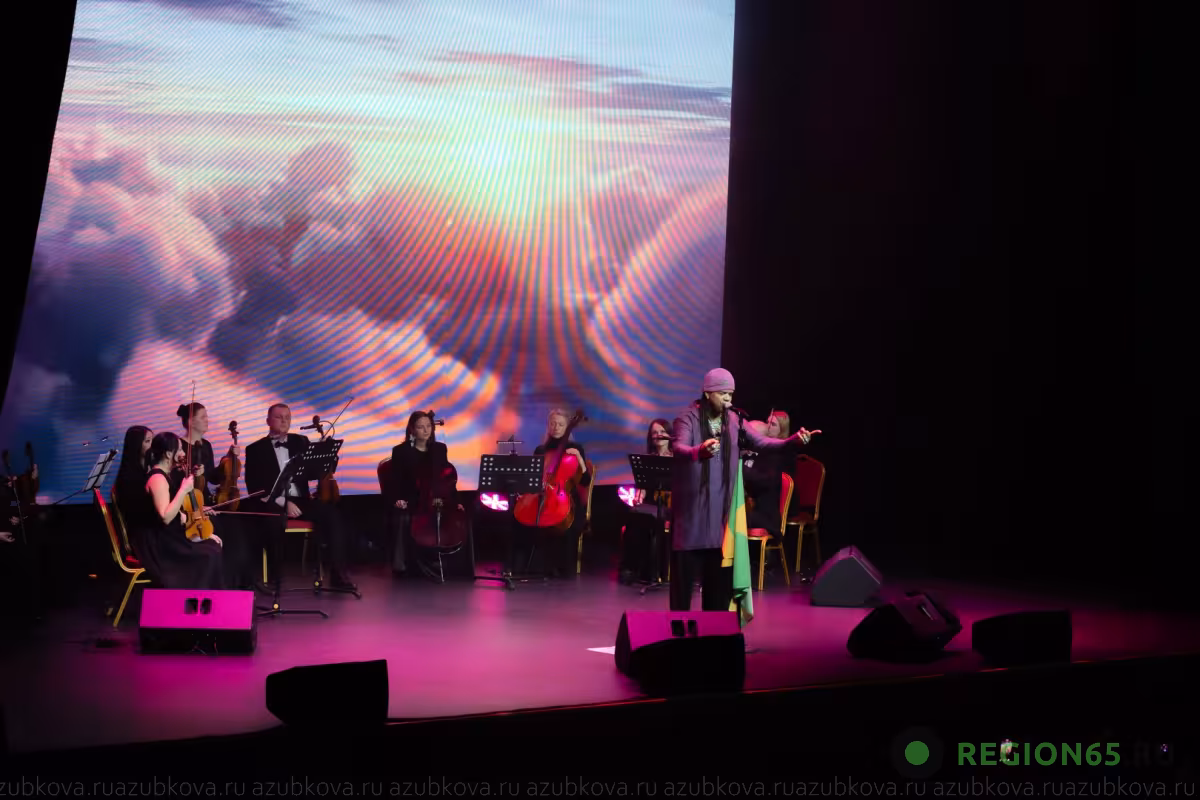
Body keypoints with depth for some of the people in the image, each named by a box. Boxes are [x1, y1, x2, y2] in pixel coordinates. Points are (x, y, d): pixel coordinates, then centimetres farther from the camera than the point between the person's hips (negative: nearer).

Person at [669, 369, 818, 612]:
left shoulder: (734, 420, 5)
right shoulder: (688, 418, -11)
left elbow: (761, 443, 1)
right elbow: (678, 448, -28)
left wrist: (794, 440, -15)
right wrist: (700, 451, -50)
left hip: (721, 509, 5)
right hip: (690, 507, -5)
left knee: (720, 570, 9)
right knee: (685, 569, 0)